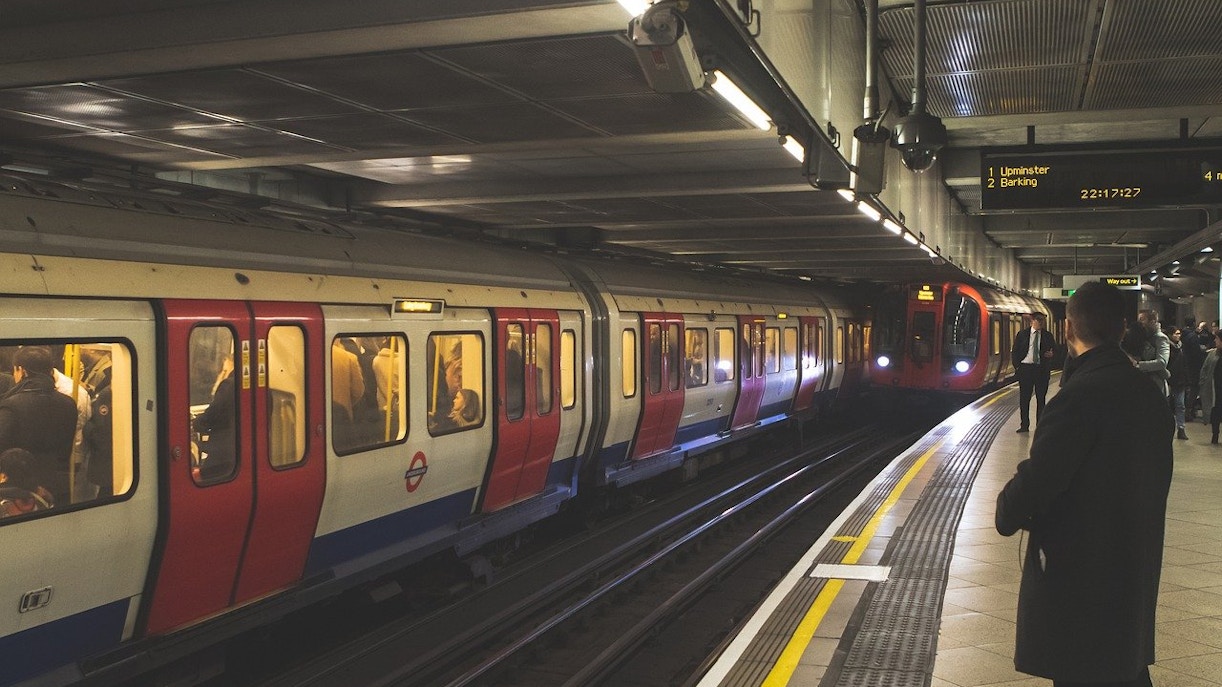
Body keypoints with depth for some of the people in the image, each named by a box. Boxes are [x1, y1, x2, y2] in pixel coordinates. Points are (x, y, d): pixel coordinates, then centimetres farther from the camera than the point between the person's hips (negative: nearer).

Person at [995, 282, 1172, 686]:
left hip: (1077, 577, -8)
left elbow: (1036, 480, -21)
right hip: (1135, 573, 8)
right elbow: (1156, 482, 12)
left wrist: (1007, 514, -1)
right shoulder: (1150, 395, 4)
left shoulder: (1081, 396, -21)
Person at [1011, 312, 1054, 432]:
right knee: (1024, 398, 2)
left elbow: (1054, 351, 14)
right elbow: (1015, 352, 7)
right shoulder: (1022, 335, 6)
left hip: (1042, 369, 0)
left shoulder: (1048, 336, 9)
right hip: (1025, 368, 0)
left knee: (1041, 398, 3)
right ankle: (1024, 425, 8)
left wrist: (1051, 354, -9)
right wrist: (1017, 366, -3)